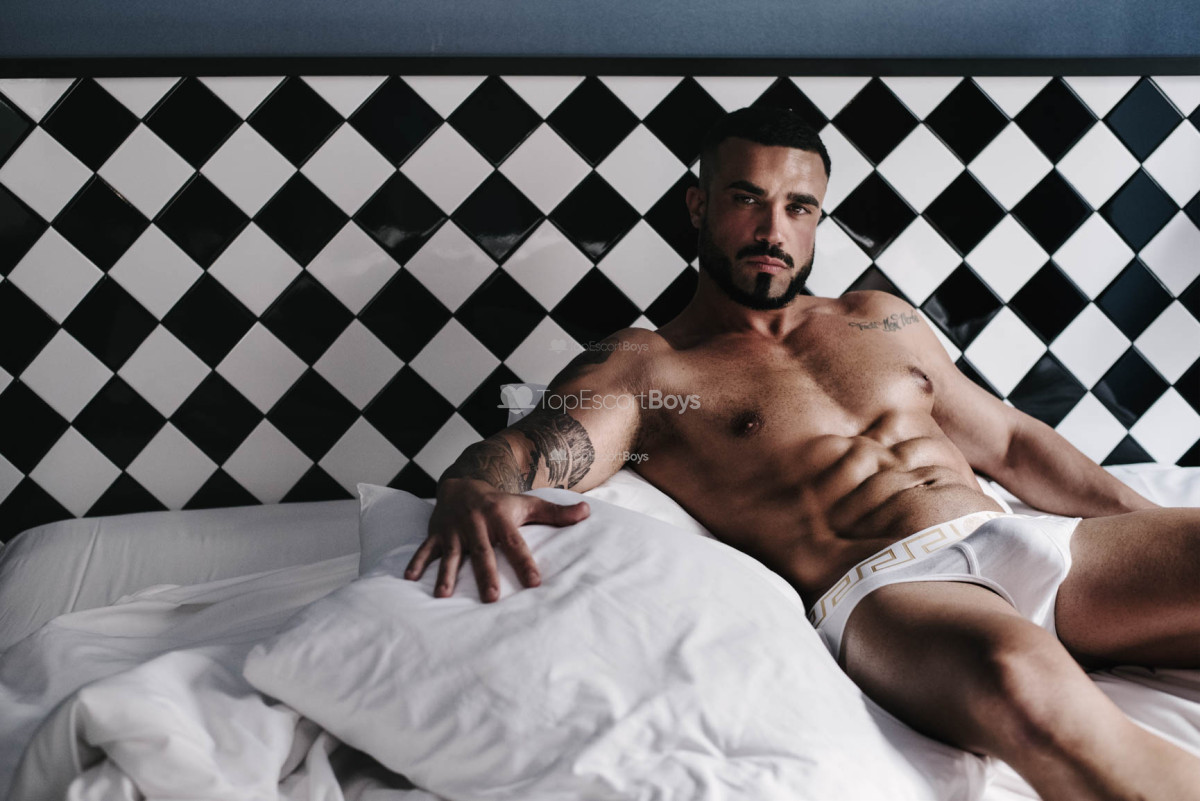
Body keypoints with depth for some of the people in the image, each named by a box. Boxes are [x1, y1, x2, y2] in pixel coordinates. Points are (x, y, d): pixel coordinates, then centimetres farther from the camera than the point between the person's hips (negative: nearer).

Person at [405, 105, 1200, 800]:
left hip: (1035, 541, 6)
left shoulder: (879, 319, 26)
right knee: (1019, 680, -40)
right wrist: (471, 493, -31)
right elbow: (520, 451, -6)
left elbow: (1012, 441, 28)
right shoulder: (642, 366, 10)